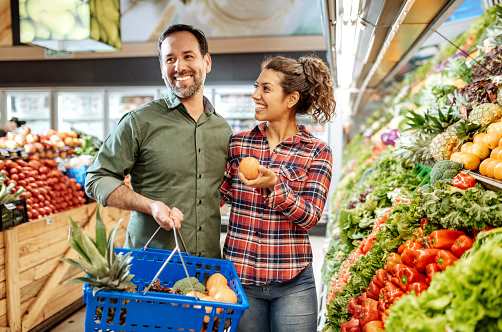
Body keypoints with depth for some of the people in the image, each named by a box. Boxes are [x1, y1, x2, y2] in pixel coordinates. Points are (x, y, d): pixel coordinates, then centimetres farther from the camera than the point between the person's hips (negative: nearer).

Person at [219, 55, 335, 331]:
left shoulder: (317, 152, -4)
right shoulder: (238, 143, 3)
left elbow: (310, 218, -10)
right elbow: (218, 195, 5)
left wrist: (274, 184, -25)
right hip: (239, 276, 2)